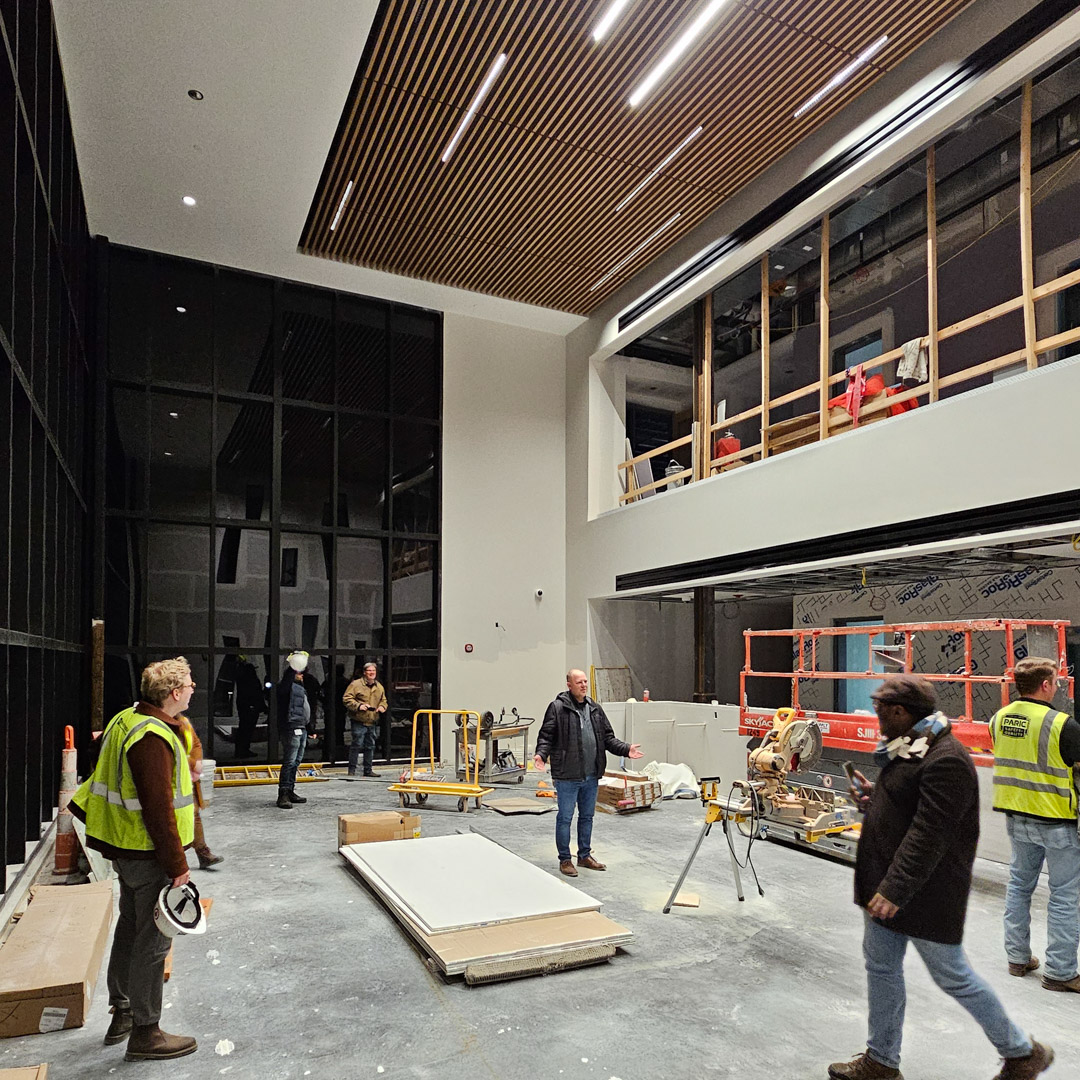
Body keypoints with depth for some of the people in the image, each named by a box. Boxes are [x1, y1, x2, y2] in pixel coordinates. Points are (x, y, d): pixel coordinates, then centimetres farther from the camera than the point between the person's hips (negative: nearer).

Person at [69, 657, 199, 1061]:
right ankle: (145, 1033, 17)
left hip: (127, 848, 10)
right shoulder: (152, 738, -27)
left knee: (130, 928, 22)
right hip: (149, 854, -10)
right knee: (152, 940, 3)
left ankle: (122, 1015, 38)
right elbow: (158, 809, -27)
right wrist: (177, 865, -21)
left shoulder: (128, 720, 6)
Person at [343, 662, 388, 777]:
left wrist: (382, 707, 4)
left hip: (372, 722, 6)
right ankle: (352, 769, 3)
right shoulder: (356, 684, -6)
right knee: (357, 745, -8)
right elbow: (347, 699, -9)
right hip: (359, 721, -6)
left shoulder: (379, 687, 14)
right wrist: (358, 706, -19)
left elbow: (383, 700, 26)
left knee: (370, 746, 10)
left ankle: (368, 770, 20)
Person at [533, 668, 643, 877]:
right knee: (565, 818, 5)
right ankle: (565, 860, 19)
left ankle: (585, 856, 32)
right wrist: (541, 754, -27)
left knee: (587, 816, 17)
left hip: (591, 776, 6)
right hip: (567, 776, -6)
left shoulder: (595, 709, 10)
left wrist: (626, 749, 2)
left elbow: (608, 737, 14)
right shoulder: (558, 708, -9)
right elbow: (546, 735, -10)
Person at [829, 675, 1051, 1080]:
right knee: (881, 967, 15)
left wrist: (896, 890, -27)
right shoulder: (908, 748, 7)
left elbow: (929, 835, -28)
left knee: (953, 976, 8)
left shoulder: (945, 760, -25)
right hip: (887, 885, 10)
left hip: (925, 893, -9)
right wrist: (873, 796, 3)